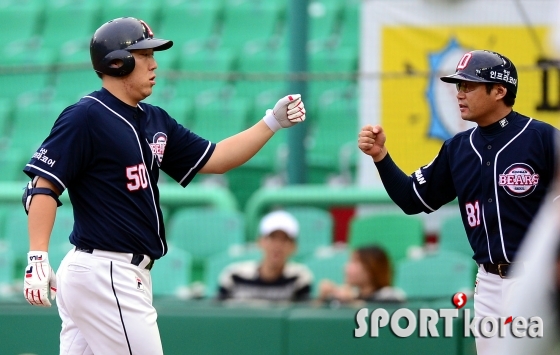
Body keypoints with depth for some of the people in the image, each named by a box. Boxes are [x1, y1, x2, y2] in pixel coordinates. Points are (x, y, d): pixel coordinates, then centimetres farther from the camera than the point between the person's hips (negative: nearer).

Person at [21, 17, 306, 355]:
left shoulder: (154, 121, 15)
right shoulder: (86, 117, -11)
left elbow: (214, 159, 19)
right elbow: (43, 187, -15)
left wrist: (273, 122, 12)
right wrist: (38, 258, -24)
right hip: (104, 275, -9)